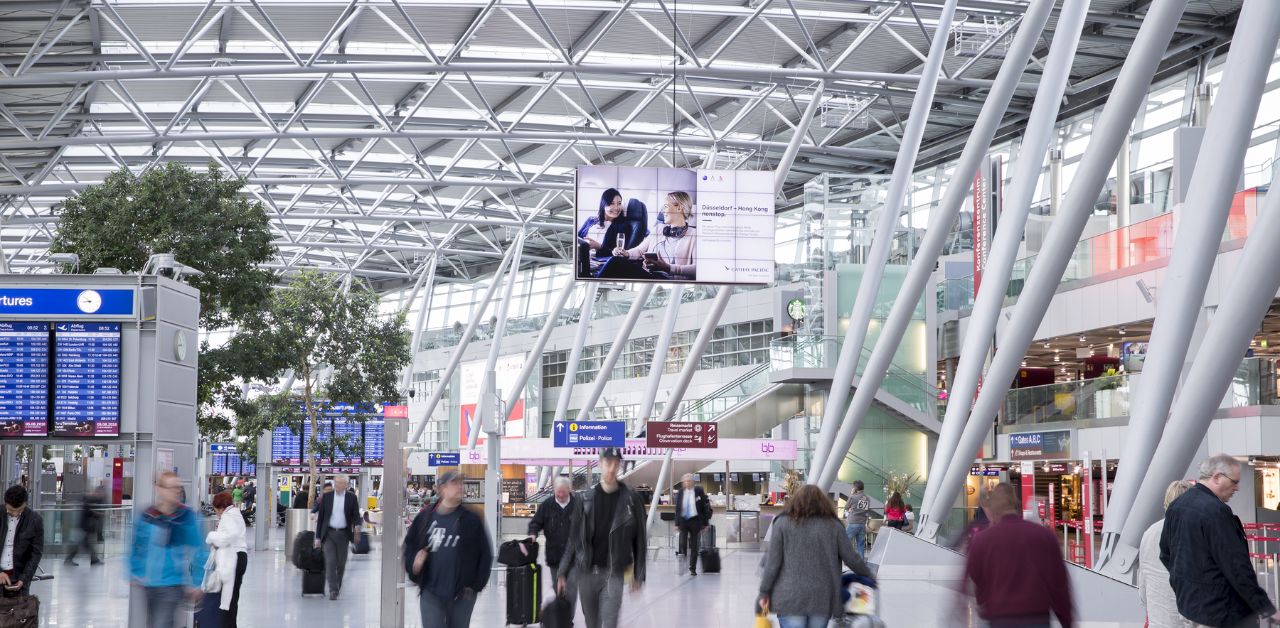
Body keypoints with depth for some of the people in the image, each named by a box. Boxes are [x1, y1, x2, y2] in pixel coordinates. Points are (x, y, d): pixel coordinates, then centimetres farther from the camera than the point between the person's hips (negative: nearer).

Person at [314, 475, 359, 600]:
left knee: (341, 563, 7)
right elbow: (321, 517, 6)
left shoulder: (351, 497, 2)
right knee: (330, 562, -10)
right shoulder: (326, 497, 4)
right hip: (329, 533, 0)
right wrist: (318, 536, 3)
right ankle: (333, 590, -12)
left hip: (343, 534, 0)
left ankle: (337, 586, 25)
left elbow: (356, 515, 3)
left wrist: (356, 525, -21)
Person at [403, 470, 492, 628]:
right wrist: (413, 565, -3)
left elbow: (485, 554, 2)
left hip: (462, 594, 0)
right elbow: (409, 545, 14)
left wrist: (476, 585, -2)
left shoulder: (471, 519, -2)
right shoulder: (425, 518, 1)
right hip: (431, 593, 0)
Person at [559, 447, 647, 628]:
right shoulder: (585, 498, 3)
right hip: (586, 573, 3)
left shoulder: (631, 499, -2)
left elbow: (640, 540, 1)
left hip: (613, 574, -3)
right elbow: (574, 539, 6)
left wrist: (638, 576, -1)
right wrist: (563, 573, 2)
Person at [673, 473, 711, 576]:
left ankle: (693, 568, 13)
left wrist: (705, 523, -3)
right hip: (683, 520, 1)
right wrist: (677, 523, 5)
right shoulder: (680, 492, 4)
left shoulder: (699, 491, -3)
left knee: (694, 546, 4)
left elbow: (705, 507, -1)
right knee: (682, 544, -8)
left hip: (694, 521, -1)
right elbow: (677, 508, 9)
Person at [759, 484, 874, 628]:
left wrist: (764, 592, 3)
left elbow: (772, 561, -2)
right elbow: (851, 558, 8)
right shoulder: (833, 525, 6)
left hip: (790, 598, -2)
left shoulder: (782, 523, 2)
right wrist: (868, 576, 25)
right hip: (823, 600, 2)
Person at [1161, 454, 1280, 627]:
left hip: (1187, 603, 9)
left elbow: (1165, 553, 16)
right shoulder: (1216, 511, -21)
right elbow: (1237, 566, -23)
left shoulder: (1176, 506, 7)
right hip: (1220, 609, -9)